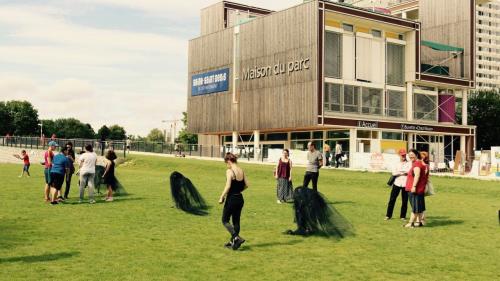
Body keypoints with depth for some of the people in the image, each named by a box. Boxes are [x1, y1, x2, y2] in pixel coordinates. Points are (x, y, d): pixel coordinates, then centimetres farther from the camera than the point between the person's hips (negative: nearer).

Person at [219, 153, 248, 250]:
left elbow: (228, 186, -22)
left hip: (231, 199, -7)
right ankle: (232, 241, 25)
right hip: (240, 199, 7)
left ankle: (236, 238, -9)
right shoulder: (241, 171, 5)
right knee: (236, 221, 16)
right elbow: (246, 185, 7)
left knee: (225, 220, 6)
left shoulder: (229, 171, -15)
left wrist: (222, 197, -13)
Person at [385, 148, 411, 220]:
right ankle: (388, 215, 6)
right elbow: (394, 173, -4)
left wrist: (399, 172, -12)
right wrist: (403, 173, -11)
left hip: (405, 184, -1)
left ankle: (403, 216, 15)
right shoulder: (396, 164, 11)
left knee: (405, 201, 3)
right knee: (392, 199, -1)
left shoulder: (409, 164, 6)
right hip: (397, 183, 1)